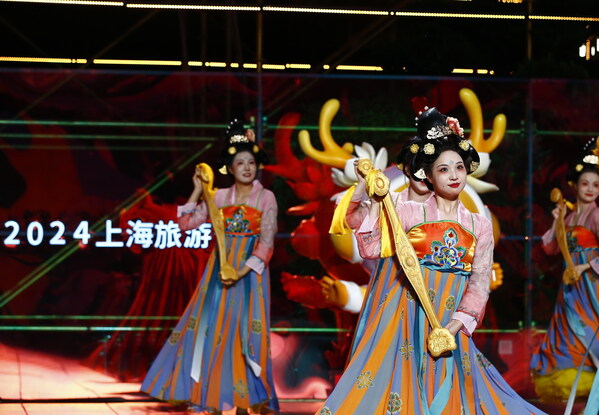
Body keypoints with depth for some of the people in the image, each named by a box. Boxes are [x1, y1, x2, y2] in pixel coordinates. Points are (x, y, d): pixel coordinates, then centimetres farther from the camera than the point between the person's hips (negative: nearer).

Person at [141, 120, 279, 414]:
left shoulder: (266, 198, -2)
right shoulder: (220, 197, 7)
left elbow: (266, 241, -9)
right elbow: (186, 223, 5)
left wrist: (243, 270, -18)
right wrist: (198, 190, -1)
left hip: (250, 271, -3)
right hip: (220, 268, 3)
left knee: (245, 330, -7)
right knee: (213, 328, 1)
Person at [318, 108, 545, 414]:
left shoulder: (480, 226, 8)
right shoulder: (408, 213, 3)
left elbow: (480, 283, 2)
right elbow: (370, 249, -6)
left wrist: (459, 322, -12)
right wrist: (374, 202, -11)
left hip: (450, 323, 2)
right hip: (408, 317, -2)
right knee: (399, 386, -9)